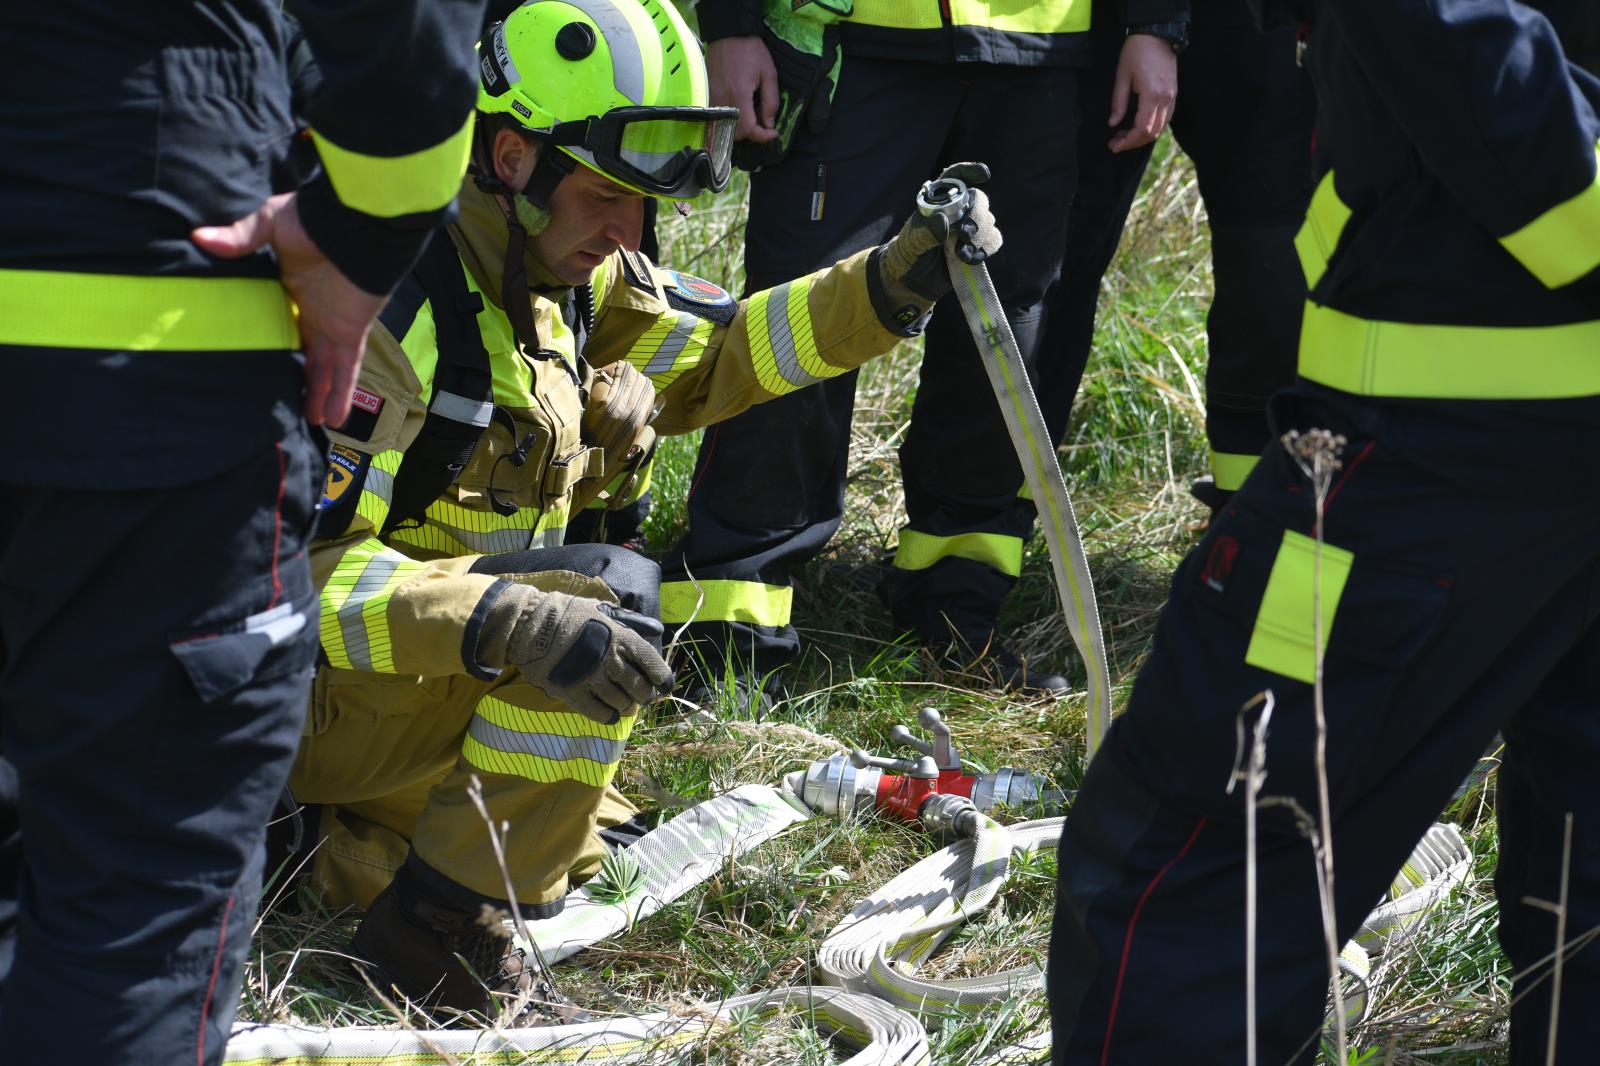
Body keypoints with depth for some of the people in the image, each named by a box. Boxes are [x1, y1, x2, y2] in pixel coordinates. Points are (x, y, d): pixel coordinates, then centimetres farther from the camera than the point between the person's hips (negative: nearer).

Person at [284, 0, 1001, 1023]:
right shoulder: (390, 301, -27)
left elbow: (713, 349, 10)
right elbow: (302, 561, -32)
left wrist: (896, 283, -6)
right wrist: (507, 623, -46)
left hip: (440, 673, 9)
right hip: (315, 697, -9)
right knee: (615, 592, -28)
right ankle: (442, 920, -19)